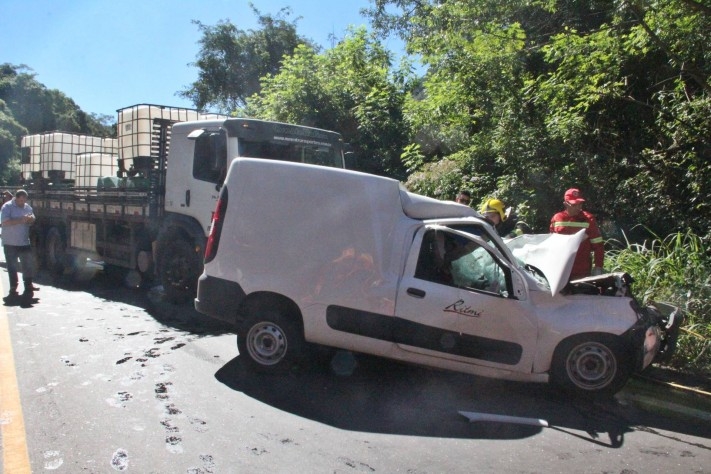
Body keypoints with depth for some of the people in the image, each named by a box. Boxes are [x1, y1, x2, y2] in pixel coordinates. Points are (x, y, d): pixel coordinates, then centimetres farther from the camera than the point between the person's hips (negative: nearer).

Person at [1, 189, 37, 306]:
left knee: (28, 265, 4)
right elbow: (5, 222, -18)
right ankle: (13, 291, 17)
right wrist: (20, 220, -28)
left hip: (25, 243, 4)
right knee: (12, 268, 7)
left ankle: (28, 287, 16)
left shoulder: (28, 207, 8)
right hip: (10, 244, -4)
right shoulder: (7, 207, -8)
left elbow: (33, 221, 15)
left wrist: (31, 219, -9)